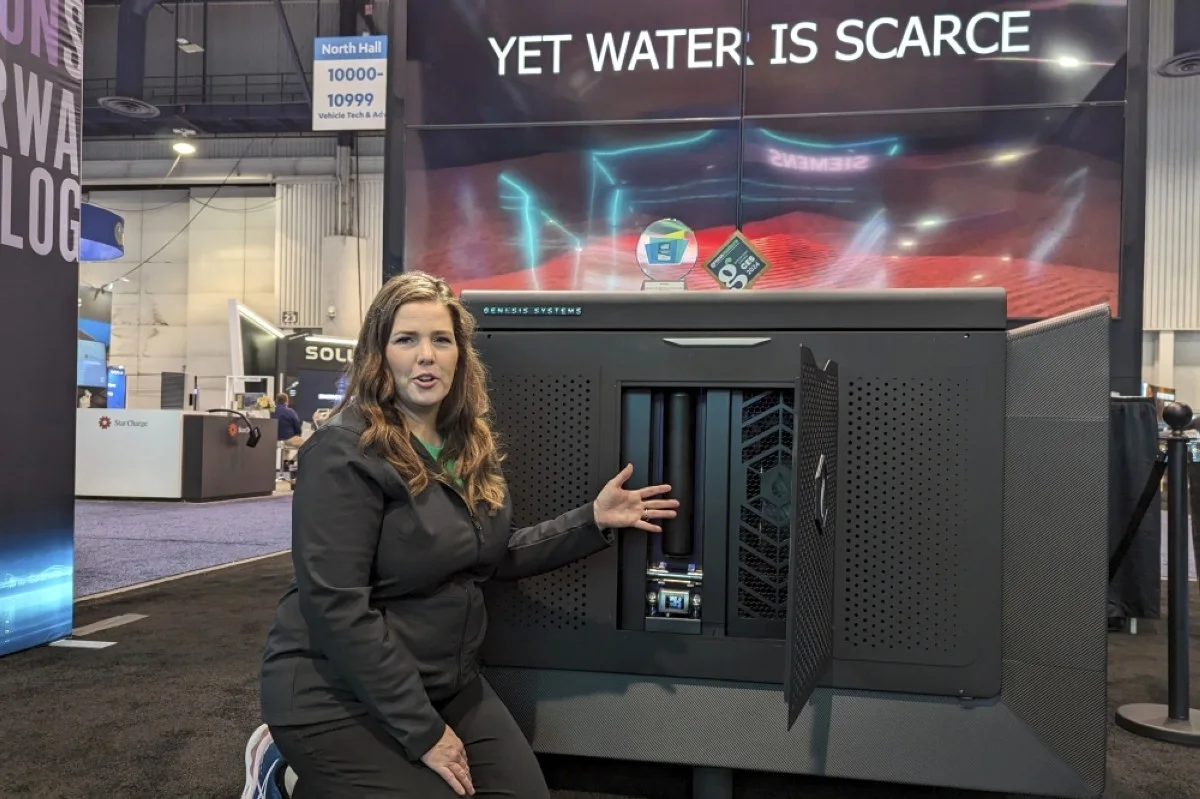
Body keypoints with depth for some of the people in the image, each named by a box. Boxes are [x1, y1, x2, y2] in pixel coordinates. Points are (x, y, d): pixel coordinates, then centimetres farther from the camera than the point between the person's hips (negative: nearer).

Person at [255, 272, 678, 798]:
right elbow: (337, 606, -24)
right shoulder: (344, 454, -20)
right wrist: (423, 732, -21)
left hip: (446, 683, 8)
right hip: (341, 695, -8)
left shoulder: (470, 448, 5)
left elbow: (495, 558, 13)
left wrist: (593, 521, 2)